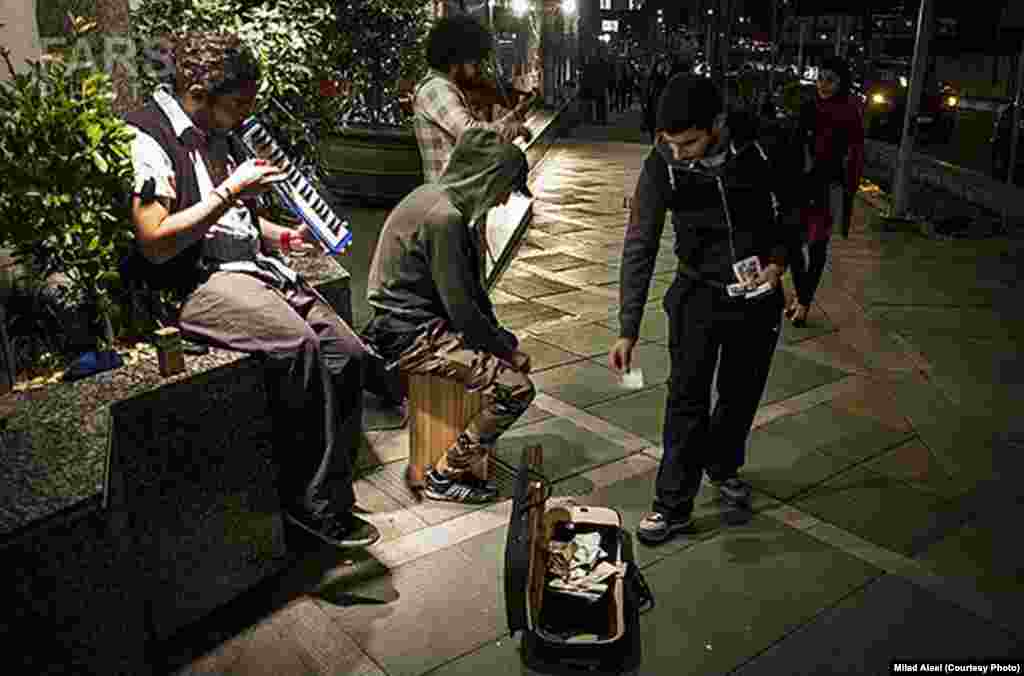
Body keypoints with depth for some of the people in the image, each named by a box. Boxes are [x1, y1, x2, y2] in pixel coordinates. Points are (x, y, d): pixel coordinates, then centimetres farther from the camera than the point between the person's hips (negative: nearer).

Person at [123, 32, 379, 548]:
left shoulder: (215, 133, 19)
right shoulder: (145, 138, -8)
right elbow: (155, 244, -16)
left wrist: (286, 236, 12)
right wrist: (230, 191, -15)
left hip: (256, 268, 9)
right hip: (195, 282, -9)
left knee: (349, 354, -7)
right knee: (298, 345, -31)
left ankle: (312, 495, 2)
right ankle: (317, 504, -17)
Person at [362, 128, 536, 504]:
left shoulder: (438, 198, 9)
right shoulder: (444, 217, -23)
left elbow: (470, 288, 14)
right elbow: (461, 309, -22)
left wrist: (503, 340, 8)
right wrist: (504, 347, -7)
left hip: (418, 320, 10)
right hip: (411, 335, -10)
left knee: (517, 358, 14)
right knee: (515, 388, -15)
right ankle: (446, 476, -2)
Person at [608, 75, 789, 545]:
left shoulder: (760, 145, -17)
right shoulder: (661, 166, -19)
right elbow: (640, 247, -16)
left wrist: (778, 261, -15)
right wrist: (627, 330, -18)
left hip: (758, 293, 2)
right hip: (699, 293, -1)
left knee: (741, 393, 15)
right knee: (688, 398, -4)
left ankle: (723, 466, 40)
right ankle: (674, 505, 8)